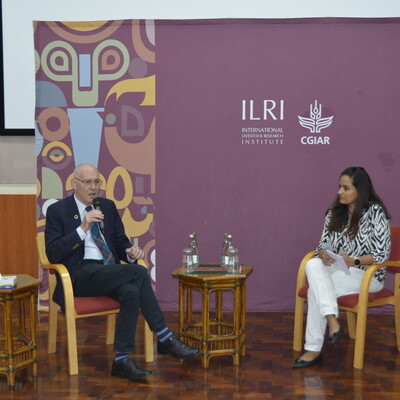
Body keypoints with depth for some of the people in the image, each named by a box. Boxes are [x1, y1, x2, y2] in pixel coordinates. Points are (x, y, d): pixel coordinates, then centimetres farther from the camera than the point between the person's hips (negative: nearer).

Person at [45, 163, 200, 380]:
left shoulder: (108, 206, 16)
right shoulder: (57, 210, 1)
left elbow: (120, 242, 20)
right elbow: (52, 254, -9)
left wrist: (130, 252, -5)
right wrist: (83, 228, -19)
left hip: (109, 271, 5)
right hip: (80, 276, -5)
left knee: (131, 292, -32)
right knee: (139, 272, -29)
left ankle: (121, 360, -27)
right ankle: (165, 339, -21)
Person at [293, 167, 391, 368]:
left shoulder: (375, 212, -9)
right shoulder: (335, 212, 9)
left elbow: (382, 254, -12)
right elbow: (323, 244, 8)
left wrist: (353, 261, -24)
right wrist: (323, 254, -16)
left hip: (368, 275, -6)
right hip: (337, 271, 6)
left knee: (316, 288, -29)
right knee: (312, 265, -29)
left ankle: (314, 349, -23)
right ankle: (332, 321, -35)